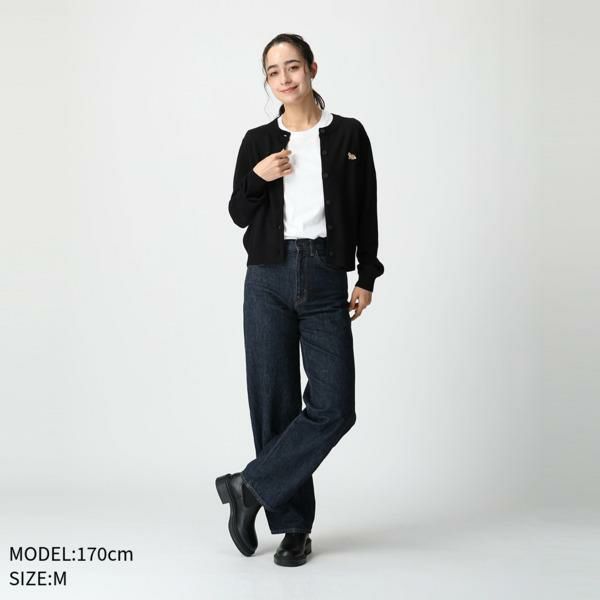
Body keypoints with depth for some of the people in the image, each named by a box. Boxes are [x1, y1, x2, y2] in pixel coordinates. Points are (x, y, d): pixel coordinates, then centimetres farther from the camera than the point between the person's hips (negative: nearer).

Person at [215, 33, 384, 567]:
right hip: (269, 279, 1)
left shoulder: (348, 134, 6)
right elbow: (238, 215, 12)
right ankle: (293, 526, 15)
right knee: (276, 402, 2)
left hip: (325, 281, 0)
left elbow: (366, 212, 7)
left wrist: (367, 279, 2)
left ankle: (250, 487, 5)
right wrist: (257, 179, -6)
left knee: (333, 407, -10)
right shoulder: (258, 141, 8)